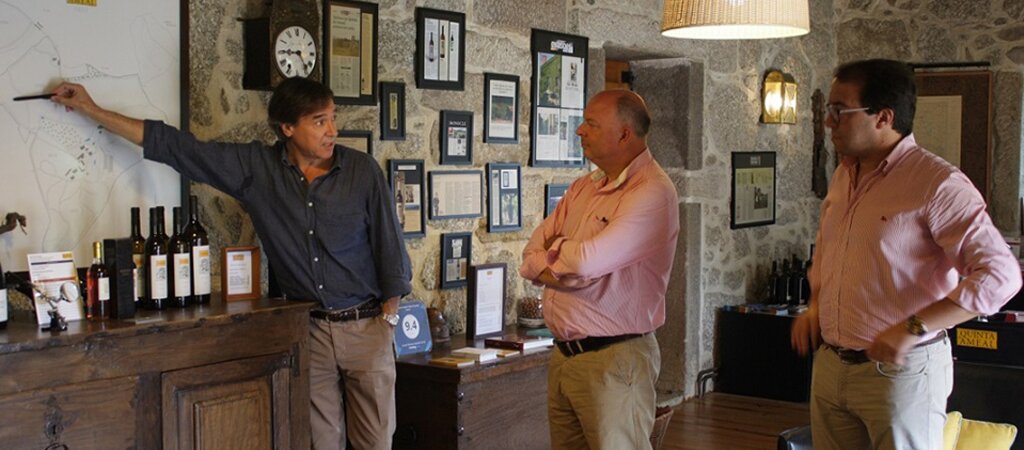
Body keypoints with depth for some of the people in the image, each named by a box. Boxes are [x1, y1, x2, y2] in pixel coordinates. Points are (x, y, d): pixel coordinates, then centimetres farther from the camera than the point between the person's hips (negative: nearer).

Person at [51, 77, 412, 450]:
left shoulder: (362, 170, -6)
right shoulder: (255, 167, -3)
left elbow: (389, 245, 0)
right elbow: (173, 145, 1)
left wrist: (388, 317, -4)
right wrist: (91, 109, 3)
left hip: (365, 325, -1)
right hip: (307, 328, 1)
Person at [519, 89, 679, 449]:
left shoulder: (653, 193, -15)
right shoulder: (584, 187, 13)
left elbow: (587, 261, -25)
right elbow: (530, 260, 9)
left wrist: (556, 251, -3)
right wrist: (569, 265, -12)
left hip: (613, 359, -8)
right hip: (563, 353, 8)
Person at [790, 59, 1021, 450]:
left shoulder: (937, 183, -14)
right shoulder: (843, 176, 10)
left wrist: (913, 329, -25)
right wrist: (815, 305, 9)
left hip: (901, 370, -7)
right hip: (830, 365, 7)